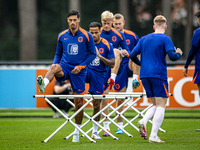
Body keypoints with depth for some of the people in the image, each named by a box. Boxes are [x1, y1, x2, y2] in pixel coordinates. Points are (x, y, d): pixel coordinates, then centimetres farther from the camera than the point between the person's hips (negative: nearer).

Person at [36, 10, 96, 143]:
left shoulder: (86, 36, 0)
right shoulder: (62, 36, 7)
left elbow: (93, 53, 2)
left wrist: (81, 66, -9)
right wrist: (55, 63, -3)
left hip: (79, 71, -1)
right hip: (65, 67, 1)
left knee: (78, 101, 0)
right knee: (55, 67, -35)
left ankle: (77, 132, 13)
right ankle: (43, 84, -65)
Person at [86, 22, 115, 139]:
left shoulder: (107, 45, -3)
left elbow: (112, 64, -4)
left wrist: (100, 56, -17)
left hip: (99, 74, 0)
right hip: (86, 71, 0)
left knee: (97, 104, 2)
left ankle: (95, 132, 14)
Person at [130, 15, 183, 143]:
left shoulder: (144, 39, 12)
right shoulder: (165, 39, -5)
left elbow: (132, 55, 11)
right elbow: (172, 57, -15)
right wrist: (179, 53, 7)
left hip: (144, 75, 6)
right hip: (159, 75, -6)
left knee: (156, 105, 16)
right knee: (161, 105, -1)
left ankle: (143, 121, -12)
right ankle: (153, 136, -10)